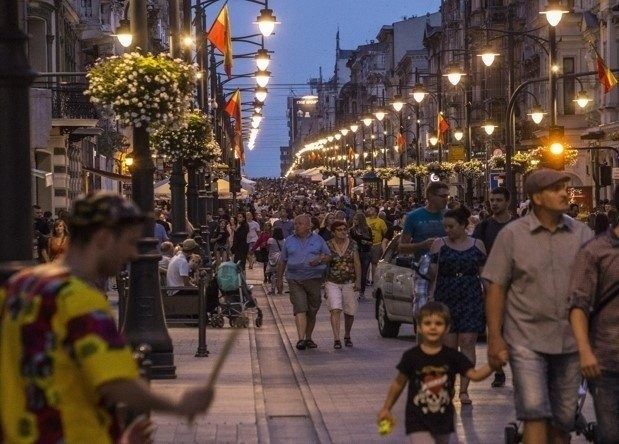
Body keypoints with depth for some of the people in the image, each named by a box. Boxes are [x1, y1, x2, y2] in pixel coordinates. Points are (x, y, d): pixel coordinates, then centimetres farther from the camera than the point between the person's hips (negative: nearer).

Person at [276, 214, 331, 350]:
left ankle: (308, 338, 21)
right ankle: (301, 338, -24)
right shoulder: (289, 241, 11)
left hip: (314, 279, 1)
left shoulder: (318, 240, 9)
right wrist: (279, 280, 13)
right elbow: (282, 261, 15)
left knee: (312, 311, 6)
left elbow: (329, 256, 11)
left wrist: (320, 260, -11)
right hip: (295, 280, -1)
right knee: (300, 309, -16)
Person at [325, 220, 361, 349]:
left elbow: (357, 263, 0)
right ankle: (336, 339, -19)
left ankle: (347, 336, 31)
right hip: (332, 283, -2)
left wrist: (358, 281, -8)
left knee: (350, 312, 9)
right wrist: (322, 283, 2)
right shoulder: (328, 245, 0)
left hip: (349, 283, 2)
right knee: (335, 309, -16)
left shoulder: (352, 244, 3)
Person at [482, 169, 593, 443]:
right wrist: (495, 338, -8)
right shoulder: (512, 235, -2)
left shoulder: (582, 234, 6)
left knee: (563, 419, 10)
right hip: (527, 341, -3)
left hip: (570, 340, 3)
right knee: (535, 413, -12)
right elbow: (496, 288, -2)